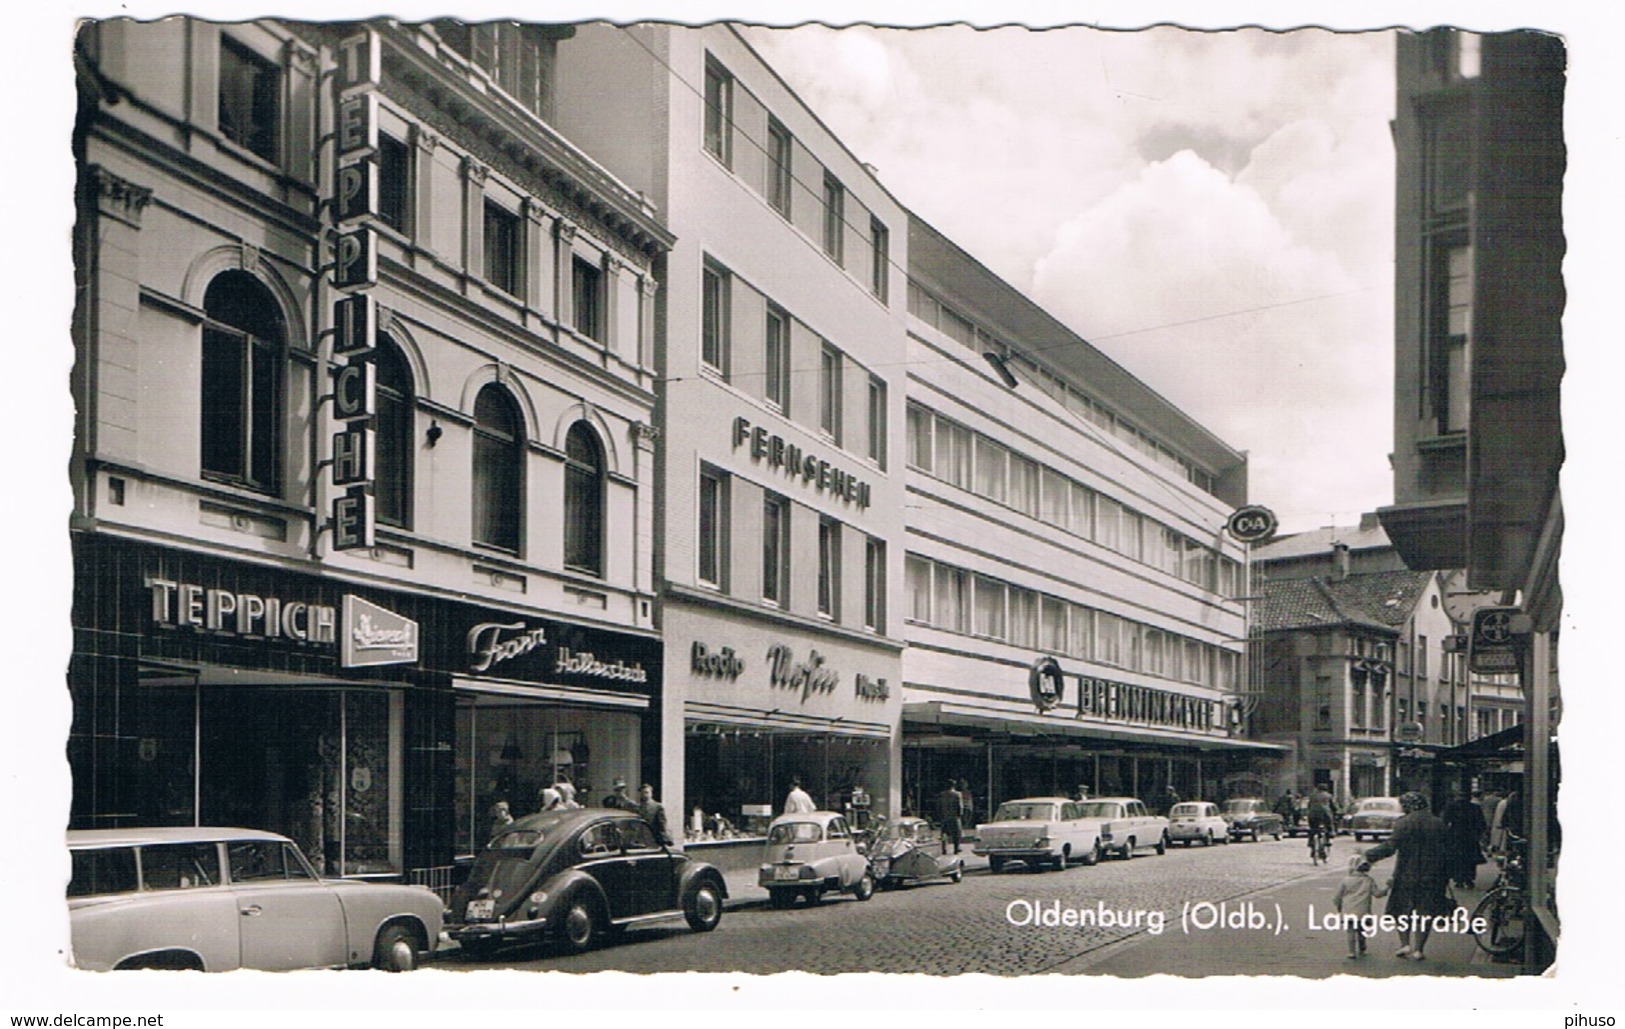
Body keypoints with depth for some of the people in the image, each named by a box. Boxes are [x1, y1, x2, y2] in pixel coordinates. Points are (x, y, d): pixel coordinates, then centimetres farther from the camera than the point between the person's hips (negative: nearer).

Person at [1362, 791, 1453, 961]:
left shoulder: (1404, 823, -10)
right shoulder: (1440, 824, 6)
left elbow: (1391, 846, -16)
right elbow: (1447, 853, 9)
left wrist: (1369, 856, -10)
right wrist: (1446, 878, 17)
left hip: (1407, 875, -3)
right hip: (1432, 877, 3)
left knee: (1402, 910, 12)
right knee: (1425, 913, 7)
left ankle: (1405, 944, 8)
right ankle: (1418, 949, 6)